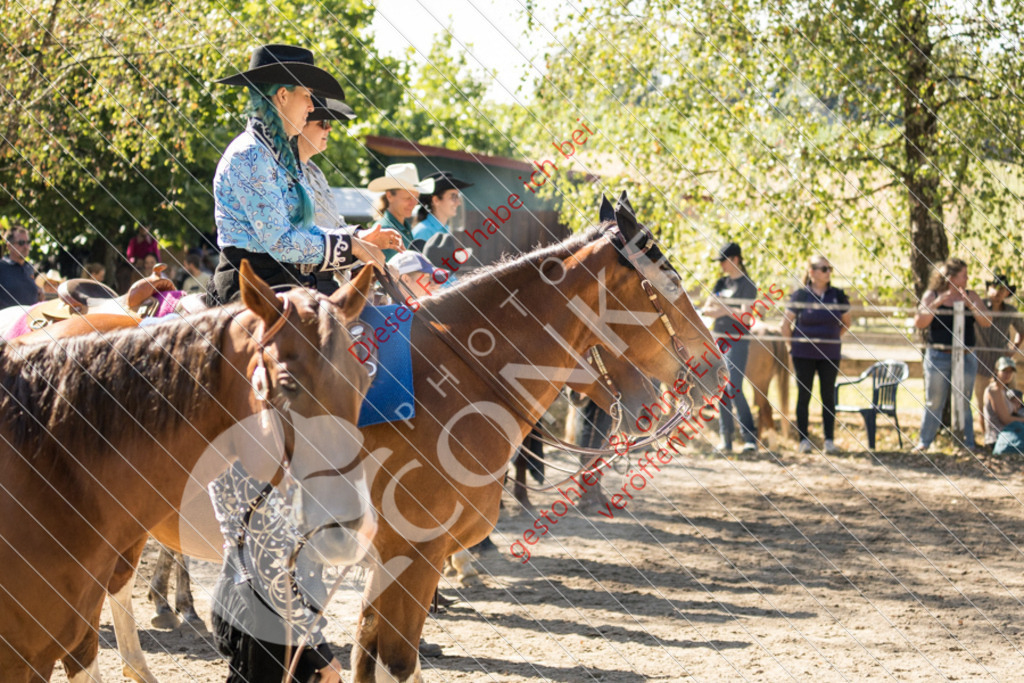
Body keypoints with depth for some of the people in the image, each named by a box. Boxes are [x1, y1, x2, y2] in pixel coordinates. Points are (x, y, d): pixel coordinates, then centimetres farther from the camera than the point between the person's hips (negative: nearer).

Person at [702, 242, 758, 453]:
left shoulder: (747, 285, -5)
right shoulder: (721, 282, 16)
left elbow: (745, 315, -13)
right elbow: (707, 309, 9)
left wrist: (724, 308, -22)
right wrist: (711, 311, -13)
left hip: (737, 342, -7)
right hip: (718, 340, 7)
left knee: (734, 390, -15)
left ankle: (750, 438, -14)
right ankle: (725, 438, 8)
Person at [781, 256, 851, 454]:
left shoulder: (837, 296, 2)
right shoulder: (800, 296, -5)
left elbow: (846, 323, 15)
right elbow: (786, 323, 2)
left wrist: (833, 339, 10)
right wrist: (792, 346, 3)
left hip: (829, 354, 2)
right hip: (803, 354, -2)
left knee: (828, 396, 3)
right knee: (804, 395, 2)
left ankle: (829, 439, 7)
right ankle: (804, 439, 7)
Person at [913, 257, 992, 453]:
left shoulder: (971, 297, 6)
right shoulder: (932, 296, 2)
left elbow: (987, 322, -3)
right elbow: (919, 323, -7)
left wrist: (970, 305, -17)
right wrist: (937, 303, -17)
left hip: (965, 358, 1)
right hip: (938, 356, -1)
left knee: (963, 403, 4)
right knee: (933, 403, 3)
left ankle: (968, 444, 11)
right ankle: (924, 443, 11)